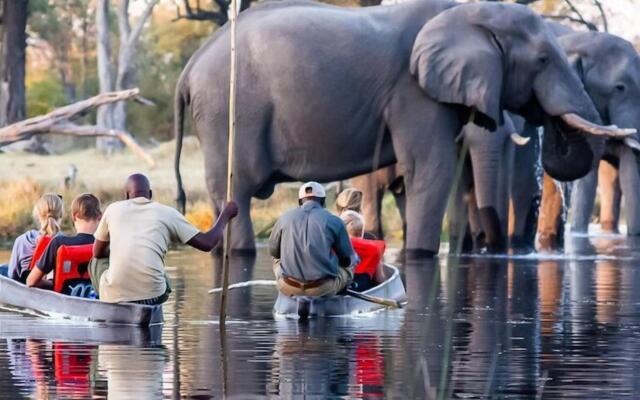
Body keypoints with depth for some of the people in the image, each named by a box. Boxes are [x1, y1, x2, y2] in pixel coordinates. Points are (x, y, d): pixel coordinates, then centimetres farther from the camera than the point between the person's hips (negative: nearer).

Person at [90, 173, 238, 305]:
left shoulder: (113, 209, 11)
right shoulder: (167, 213, 8)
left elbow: (97, 253, 21)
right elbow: (207, 244, 8)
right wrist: (225, 215, 24)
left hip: (114, 296, -1)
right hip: (152, 297, 1)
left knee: (96, 262, 33)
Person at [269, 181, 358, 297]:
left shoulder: (285, 218, 4)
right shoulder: (334, 221, -2)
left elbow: (273, 251, 16)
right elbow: (347, 259, 4)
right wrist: (355, 259, 29)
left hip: (288, 288, 2)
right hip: (323, 289, -2)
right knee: (348, 267, 28)